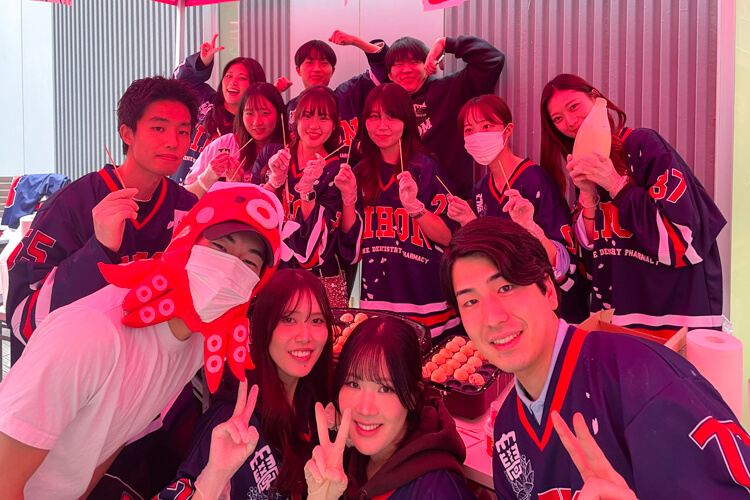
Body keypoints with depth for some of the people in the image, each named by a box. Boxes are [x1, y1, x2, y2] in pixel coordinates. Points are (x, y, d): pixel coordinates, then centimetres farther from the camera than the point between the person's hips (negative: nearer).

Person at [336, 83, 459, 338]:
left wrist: (414, 205, -26)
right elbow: (351, 239, 7)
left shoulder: (426, 168, -7)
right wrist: (348, 197, -7)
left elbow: (448, 237, -12)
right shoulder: (361, 172, 6)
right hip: (375, 295, 3)